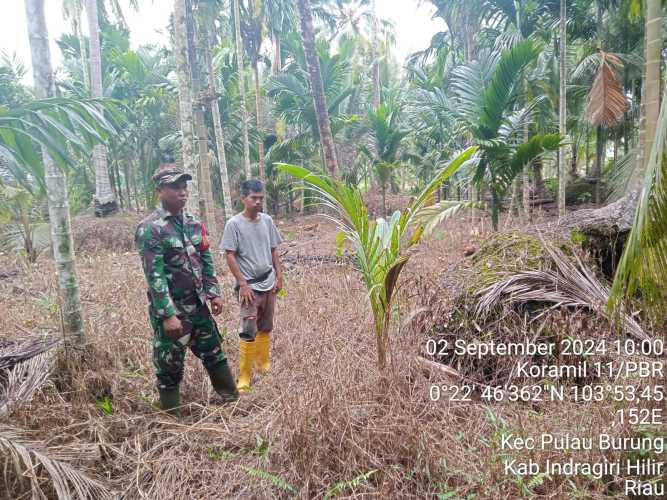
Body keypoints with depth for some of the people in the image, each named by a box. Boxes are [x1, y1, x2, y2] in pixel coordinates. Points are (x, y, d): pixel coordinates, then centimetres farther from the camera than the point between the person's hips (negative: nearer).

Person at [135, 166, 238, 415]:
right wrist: (168, 315, -22)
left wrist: (214, 293, 7)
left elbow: (206, 261, 12)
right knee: (169, 366, 8)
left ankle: (232, 401, 34)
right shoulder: (150, 229, -16)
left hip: (198, 306, 7)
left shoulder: (193, 223, 5)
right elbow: (154, 276, -20)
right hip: (171, 310, -6)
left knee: (214, 353, 18)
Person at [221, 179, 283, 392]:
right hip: (250, 286, -5)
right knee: (249, 332, -8)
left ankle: (263, 364, 31)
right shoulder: (234, 224, -10)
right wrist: (242, 284, -14)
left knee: (266, 328, 15)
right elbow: (229, 256, -10)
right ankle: (244, 377, 3)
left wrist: (279, 275, 6)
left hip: (269, 284, 5)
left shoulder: (267, 220, 4)